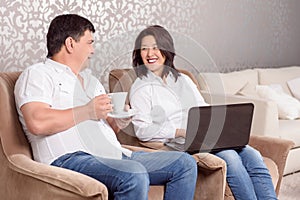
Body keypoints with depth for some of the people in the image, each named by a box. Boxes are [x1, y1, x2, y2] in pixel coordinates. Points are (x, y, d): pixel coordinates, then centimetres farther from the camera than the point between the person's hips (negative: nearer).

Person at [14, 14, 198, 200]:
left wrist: (118, 121, 4)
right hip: (69, 159, -8)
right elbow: (37, 123, -15)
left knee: (185, 163, -3)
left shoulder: (91, 80, 30)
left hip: (115, 155, 8)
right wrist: (88, 111, -9)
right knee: (134, 175, -36)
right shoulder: (36, 75, 4)